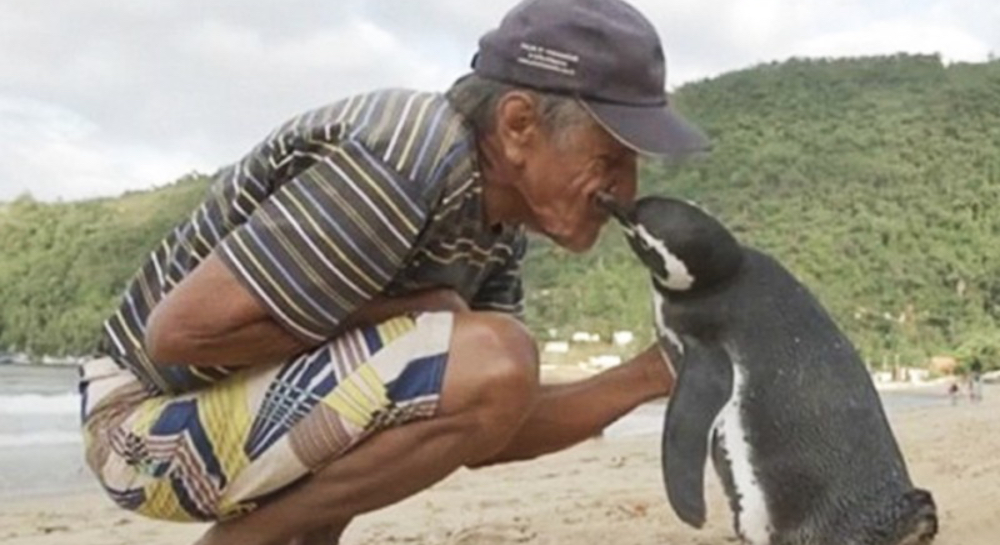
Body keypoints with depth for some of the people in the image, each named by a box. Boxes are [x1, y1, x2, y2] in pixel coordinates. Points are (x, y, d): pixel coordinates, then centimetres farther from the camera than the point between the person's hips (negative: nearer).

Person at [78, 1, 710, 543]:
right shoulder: (403, 167, -27)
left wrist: (652, 373, -6)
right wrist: (406, 312, -21)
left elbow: (488, 430, 3)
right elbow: (178, 330, -28)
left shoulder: (498, 220, 2)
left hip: (261, 403, 9)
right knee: (491, 364, -26)